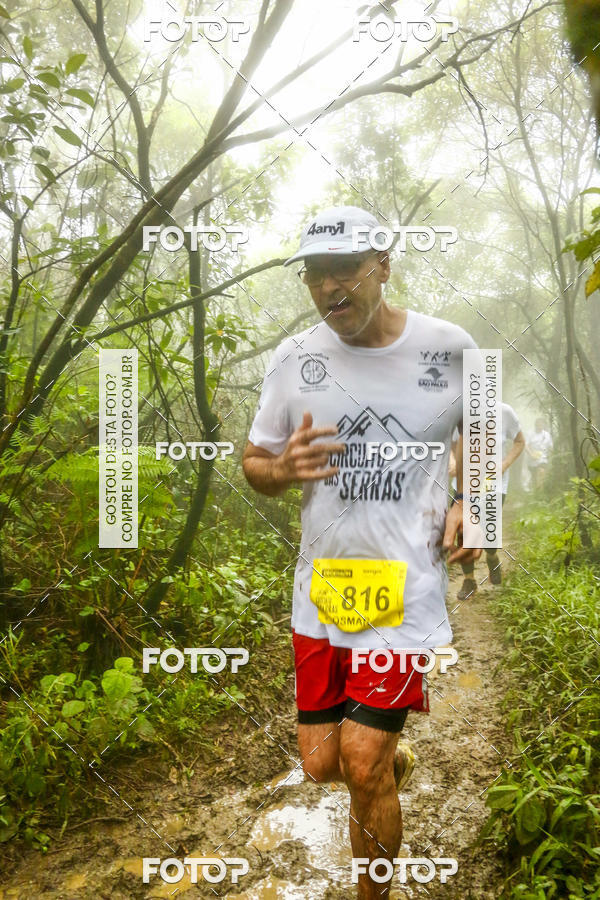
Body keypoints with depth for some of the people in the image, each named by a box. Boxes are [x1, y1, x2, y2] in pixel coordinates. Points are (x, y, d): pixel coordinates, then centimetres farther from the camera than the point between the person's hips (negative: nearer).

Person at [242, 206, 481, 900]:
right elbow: (254, 464, 8)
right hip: (322, 586, 3)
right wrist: (284, 469, -16)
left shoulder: (450, 347, -4)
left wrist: (470, 505, -3)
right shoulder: (294, 357, -1)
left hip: (408, 587, -3)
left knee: (362, 765, -6)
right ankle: (395, 758, 47)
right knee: (322, 764, 12)